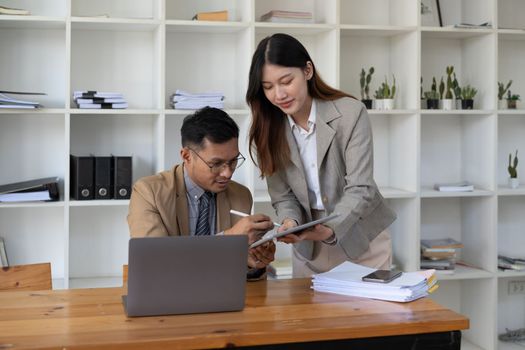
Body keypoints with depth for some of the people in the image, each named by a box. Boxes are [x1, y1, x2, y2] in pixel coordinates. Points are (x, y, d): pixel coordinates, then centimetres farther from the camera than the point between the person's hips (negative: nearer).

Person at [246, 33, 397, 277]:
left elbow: (360, 190, -21)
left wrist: (330, 229, -37)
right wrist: (291, 223, -25)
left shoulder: (351, 113, -18)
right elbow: (283, 196, -4)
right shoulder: (269, 130, -8)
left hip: (362, 242, -2)